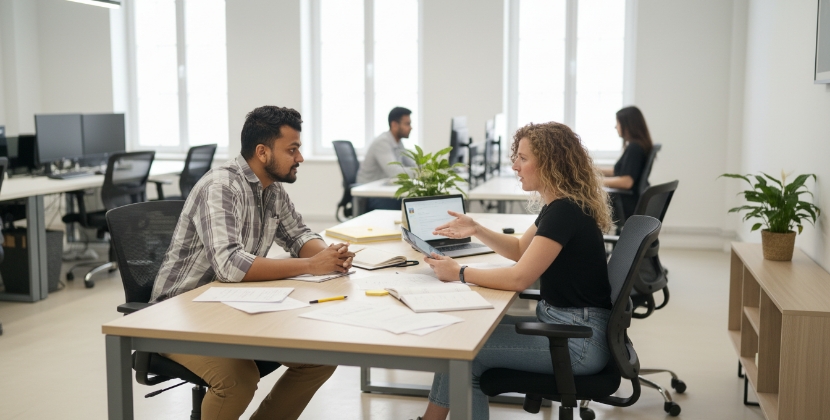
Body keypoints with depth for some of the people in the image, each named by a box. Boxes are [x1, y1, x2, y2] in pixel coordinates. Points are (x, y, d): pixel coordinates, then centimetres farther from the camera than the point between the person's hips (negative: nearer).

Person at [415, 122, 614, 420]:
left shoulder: (565, 211, -21)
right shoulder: (558, 206, 9)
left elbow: (518, 278, -24)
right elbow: (520, 250, 24)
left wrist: (459, 273, -13)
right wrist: (476, 230, 9)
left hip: (578, 339, -9)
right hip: (559, 323, 10)